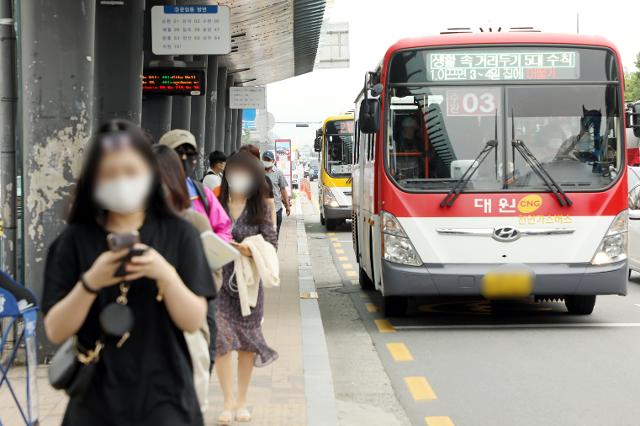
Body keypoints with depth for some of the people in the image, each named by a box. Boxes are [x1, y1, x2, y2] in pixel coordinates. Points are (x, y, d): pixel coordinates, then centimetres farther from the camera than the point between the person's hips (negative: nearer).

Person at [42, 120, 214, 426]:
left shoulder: (179, 234, 0)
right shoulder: (75, 240, -1)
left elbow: (194, 321, -5)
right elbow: (55, 332, -5)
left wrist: (166, 275, -21)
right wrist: (90, 283, -20)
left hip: (163, 398, 0)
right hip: (96, 400, 1)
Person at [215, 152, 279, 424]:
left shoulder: (259, 208, 3)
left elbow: (272, 243, 0)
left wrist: (251, 251, -17)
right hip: (218, 279, -1)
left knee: (247, 340, 7)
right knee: (220, 340, -9)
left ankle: (241, 401, 20)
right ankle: (228, 402, 1)